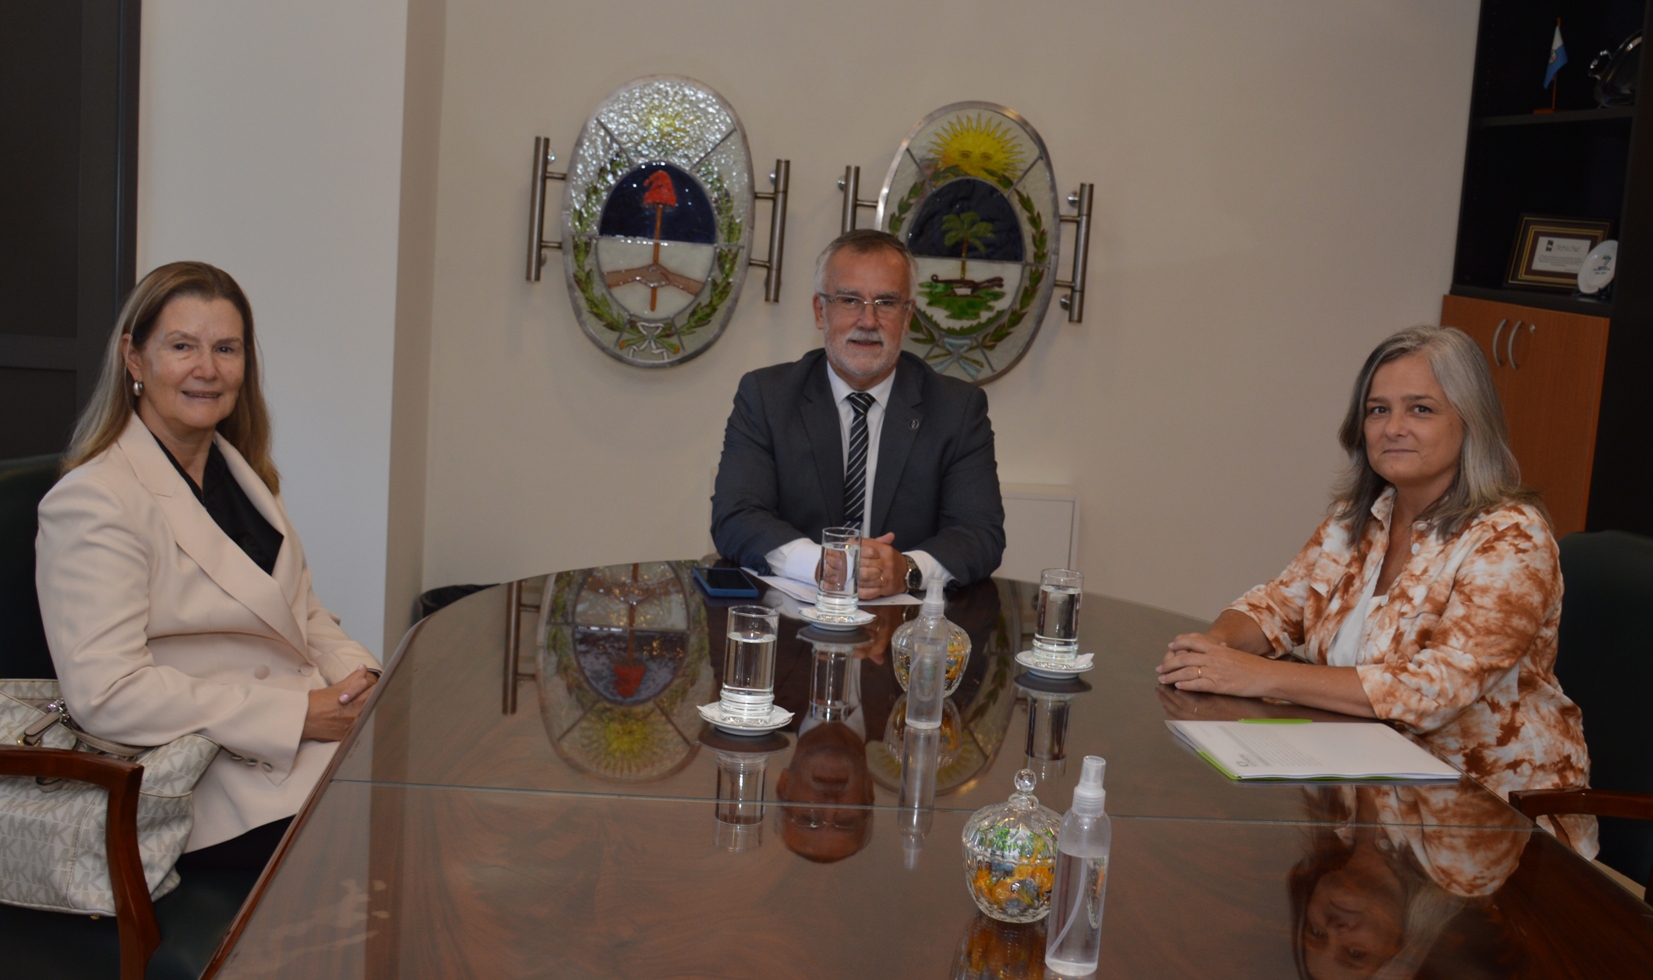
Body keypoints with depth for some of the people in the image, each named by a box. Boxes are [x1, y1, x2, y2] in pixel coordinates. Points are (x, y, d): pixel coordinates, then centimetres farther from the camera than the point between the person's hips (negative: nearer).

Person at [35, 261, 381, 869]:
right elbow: (103, 693, -20)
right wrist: (300, 715, -20)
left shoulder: (238, 470, 15)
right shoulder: (93, 501, -11)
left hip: (312, 719, 8)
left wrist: (358, 676, -2)